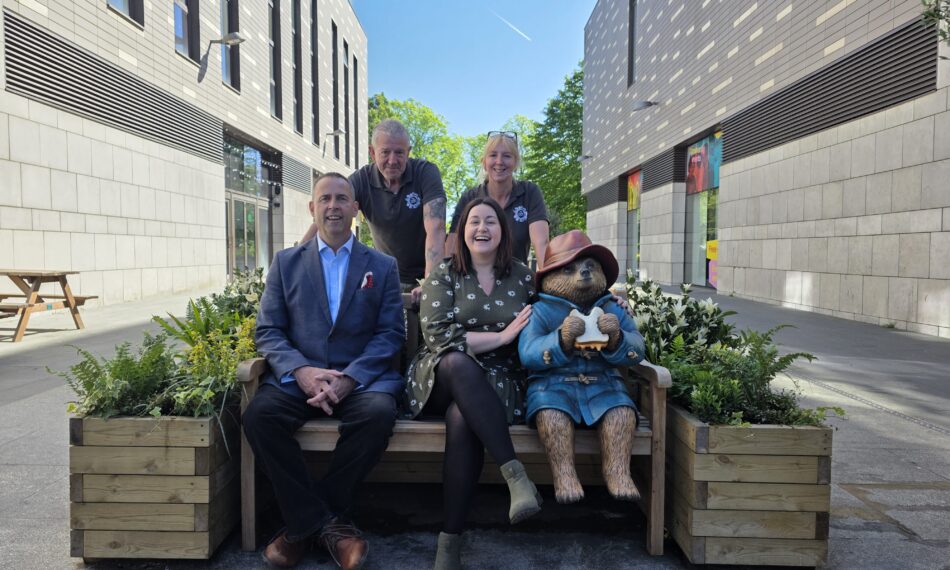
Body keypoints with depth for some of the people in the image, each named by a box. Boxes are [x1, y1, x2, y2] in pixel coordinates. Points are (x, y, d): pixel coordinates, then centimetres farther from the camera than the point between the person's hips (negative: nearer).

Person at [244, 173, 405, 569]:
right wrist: (302, 370, -15)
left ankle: (305, 521, -11)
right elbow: (268, 331, 5)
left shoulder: (383, 266, 10)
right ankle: (324, 522, -12)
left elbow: (391, 333, 1)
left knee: (380, 412, -32)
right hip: (297, 377, 1)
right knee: (259, 414, -28)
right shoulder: (286, 262, 12)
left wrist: (349, 378, -15)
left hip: (361, 378, -1)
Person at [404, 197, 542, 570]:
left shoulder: (522, 277, 11)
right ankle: (515, 474, -38)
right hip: (444, 378, 0)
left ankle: (450, 540, -26)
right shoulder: (444, 274, 5)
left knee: (462, 417, -34)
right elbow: (437, 334, -9)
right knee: (459, 362, -37)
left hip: (499, 381, 1)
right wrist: (501, 336, -12)